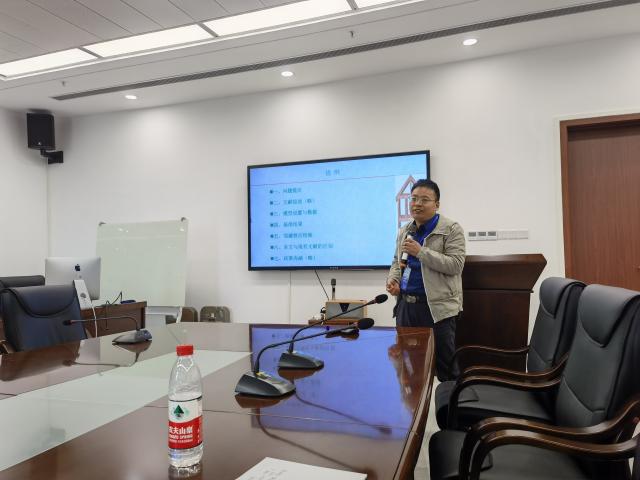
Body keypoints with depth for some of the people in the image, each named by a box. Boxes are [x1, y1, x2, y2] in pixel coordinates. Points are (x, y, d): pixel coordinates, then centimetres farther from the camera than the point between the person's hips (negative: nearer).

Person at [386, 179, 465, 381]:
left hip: (438, 306, -6)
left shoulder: (451, 229, -5)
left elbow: (455, 265, -15)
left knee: (446, 365, 3)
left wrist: (421, 252, -20)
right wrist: (393, 279, 3)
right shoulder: (404, 231, 14)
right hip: (405, 304, 6)